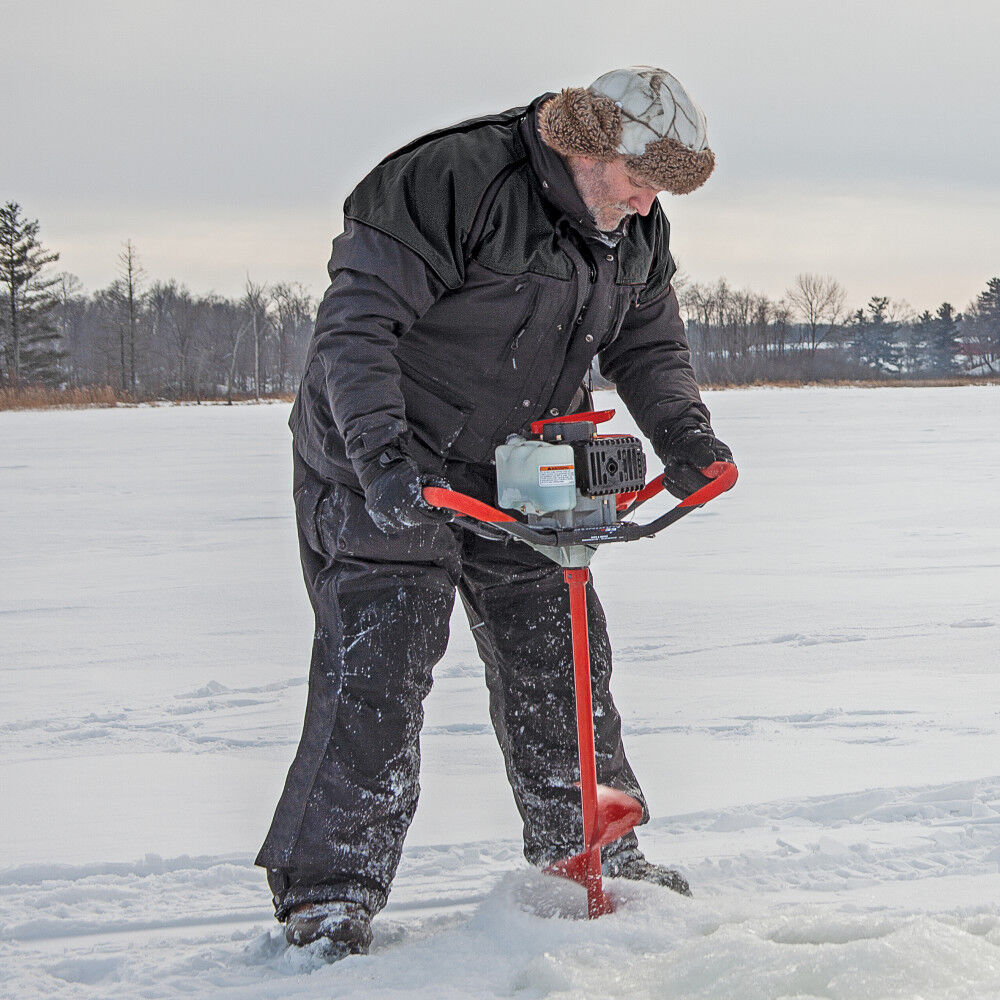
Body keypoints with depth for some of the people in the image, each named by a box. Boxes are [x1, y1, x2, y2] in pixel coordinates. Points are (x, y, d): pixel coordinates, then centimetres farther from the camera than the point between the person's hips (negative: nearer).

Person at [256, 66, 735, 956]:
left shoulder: (639, 234, -1)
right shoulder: (451, 183, -26)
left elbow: (648, 347, 10)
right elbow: (355, 322, -28)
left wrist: (683, 435, -9)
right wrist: (380, 452, -38)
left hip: (517, 474, 7)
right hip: (383, 470, -7)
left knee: (558, 649, 11)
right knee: (377, 664, -13)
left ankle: (587, 848, 28)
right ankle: (328, 897, -8)